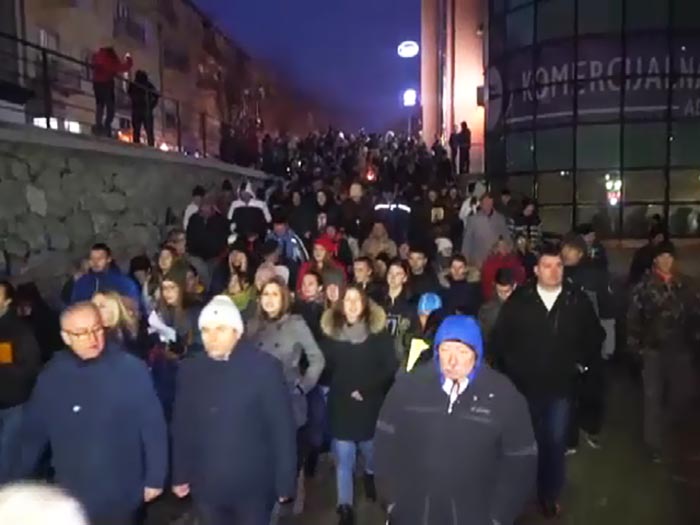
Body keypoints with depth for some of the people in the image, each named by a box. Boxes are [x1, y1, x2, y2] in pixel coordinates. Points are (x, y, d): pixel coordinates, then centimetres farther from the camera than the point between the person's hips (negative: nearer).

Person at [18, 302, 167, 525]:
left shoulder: (131, 368, -14)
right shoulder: (52, 375, -5)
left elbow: (153, 426, -9)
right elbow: (34, 431, 6)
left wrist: (155, 479, -6)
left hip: (121, 495, -2)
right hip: (71, 496, 3)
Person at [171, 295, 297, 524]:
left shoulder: (264, 366, -13)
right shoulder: (190, 369, -1)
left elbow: (282, 426, -11)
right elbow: (182, 426, 6)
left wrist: (285, 481, -8)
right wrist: (180, 475, 9)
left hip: (253, 486, -3)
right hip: (206, 485, 4)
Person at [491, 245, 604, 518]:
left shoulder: (578, 300, -4)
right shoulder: (518, 299, -6)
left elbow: (595, 335, 10)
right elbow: (499, 337, 1)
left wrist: (580, 362, 5)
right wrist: (508, 367, 0)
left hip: (560, 386, 0)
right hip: (524, 384, 0)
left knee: (555, 443, 9)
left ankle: (550, 495, 28)